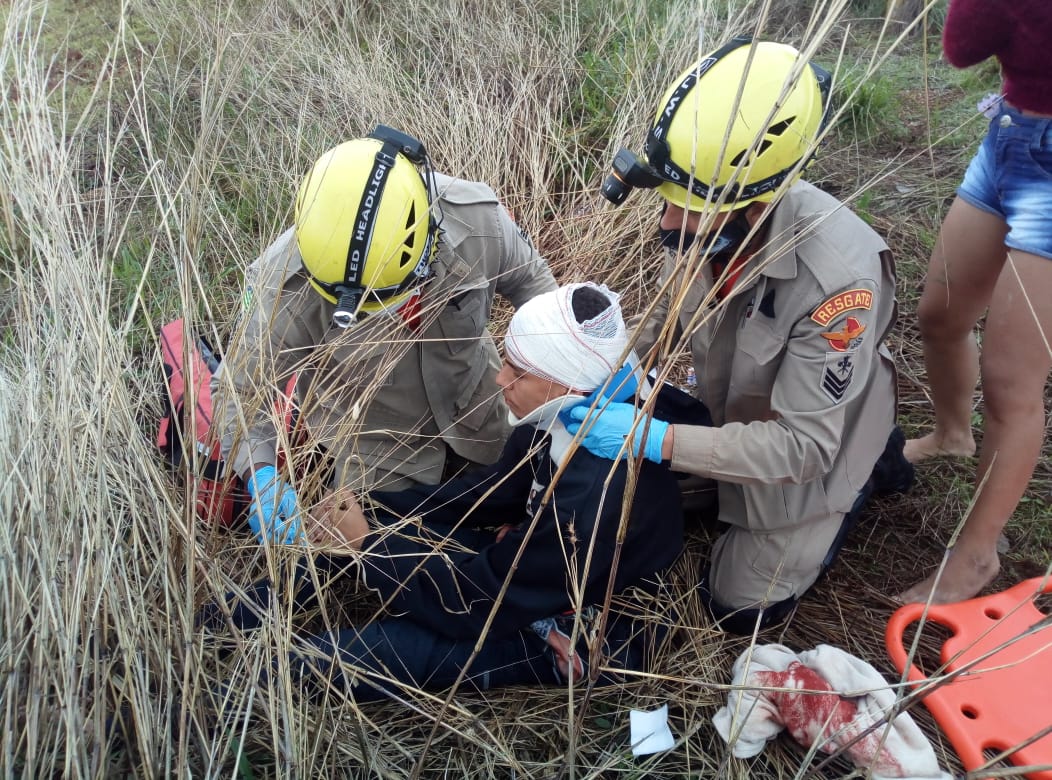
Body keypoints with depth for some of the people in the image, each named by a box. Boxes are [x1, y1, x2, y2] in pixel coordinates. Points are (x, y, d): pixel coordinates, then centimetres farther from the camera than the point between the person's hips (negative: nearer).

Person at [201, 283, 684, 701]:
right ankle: (249, 613, 10)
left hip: (586, 638, -7)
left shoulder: (597, 498, -37)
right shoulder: (564, 418, -14)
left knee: (394, 644, -21)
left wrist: (369, 543, -19)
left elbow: (482, 603, -27)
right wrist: (374, 513, -7)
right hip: (532, 566, 7)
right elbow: (493, 490, 2)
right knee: (379, 522, -3)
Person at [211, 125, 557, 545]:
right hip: (372, 439, -2)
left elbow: (531, 279, -11)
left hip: (475, 414, 3)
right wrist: (262, 475, -41)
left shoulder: (478, 218, -32)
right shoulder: (288, 286, -36)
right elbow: (238, 389, -25)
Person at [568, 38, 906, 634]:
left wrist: (655, 440, -39)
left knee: (739, 608, 7)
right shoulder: (704, 216, -25)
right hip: (729, 411, 6)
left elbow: (801, 447, -35)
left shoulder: (837, 277, -41)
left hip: (816, 443, -5)